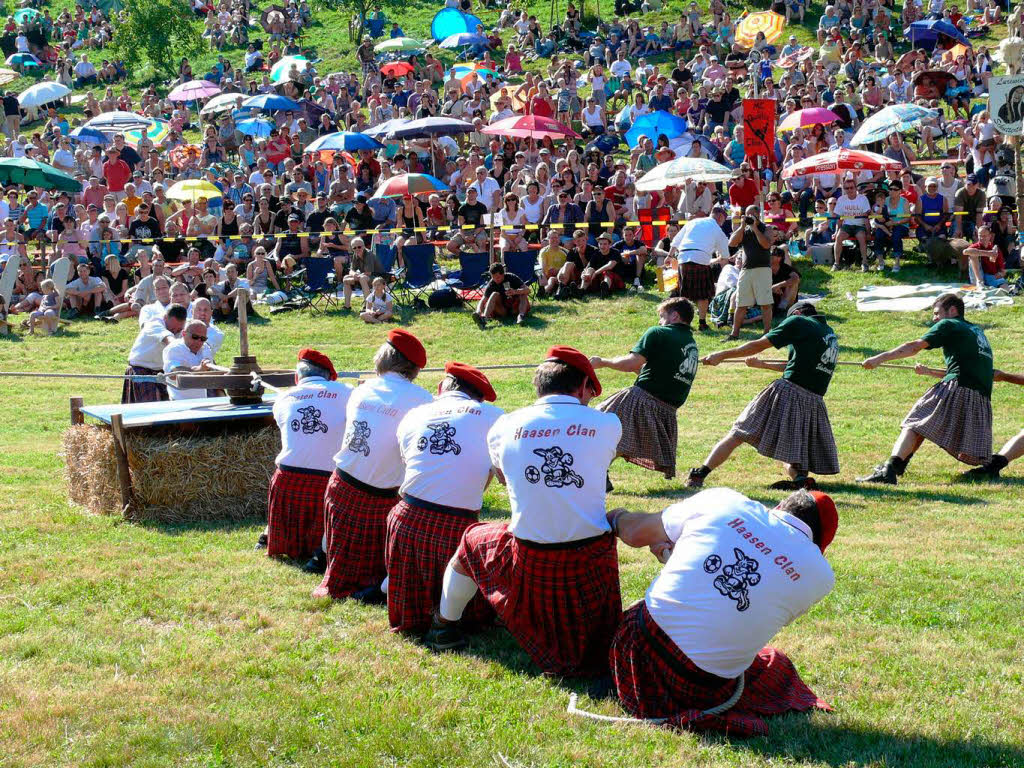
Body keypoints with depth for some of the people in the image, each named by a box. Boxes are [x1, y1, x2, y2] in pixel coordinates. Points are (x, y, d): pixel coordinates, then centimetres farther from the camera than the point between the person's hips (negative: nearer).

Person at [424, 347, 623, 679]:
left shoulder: (506, 427, 0)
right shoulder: (607, 425, -4)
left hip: (530, 563, 2)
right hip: (591, 561, -1)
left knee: (472, 541, 29)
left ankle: (444, 627, 47)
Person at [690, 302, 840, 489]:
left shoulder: (798, 321, 4)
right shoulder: (830, 334, 23)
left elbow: (758, 345, 1)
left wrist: (722, 354, 8)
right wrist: (763, 365, 40)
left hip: (787, 391, -5)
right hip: (814, 401, 5)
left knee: (737, 434, -1)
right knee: (789, 450, 16)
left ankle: (700, 473, -8)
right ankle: (799, 477, -16)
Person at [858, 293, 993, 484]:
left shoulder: (948, 325, 10)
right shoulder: (977, 331, 33)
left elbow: (915, 346, -2)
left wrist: (881, 358, -3)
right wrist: (929, 372, 45)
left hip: (956, 389, -7)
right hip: (982, 396, 7)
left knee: (915, 425, -12)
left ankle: (890, 470, -28)